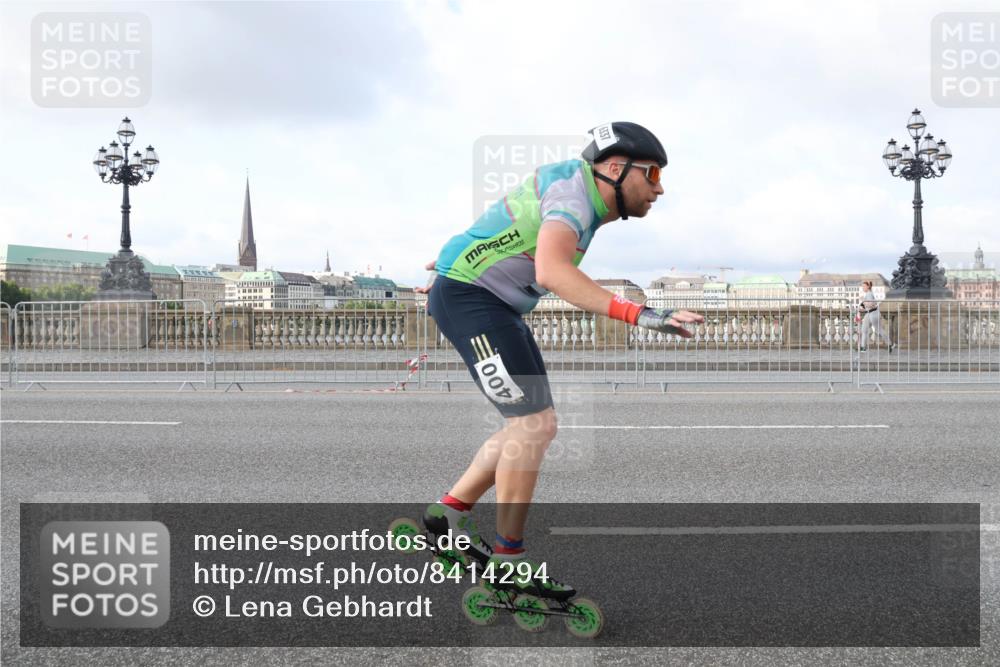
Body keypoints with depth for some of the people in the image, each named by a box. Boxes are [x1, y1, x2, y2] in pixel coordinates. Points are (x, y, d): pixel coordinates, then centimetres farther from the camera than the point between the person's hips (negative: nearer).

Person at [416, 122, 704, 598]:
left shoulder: (582, 194, 11)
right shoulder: (573, 190, -20)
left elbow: (504, 226, 25)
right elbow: (551, 272, -39)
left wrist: (455, 262, 38)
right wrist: (638, 315, -44)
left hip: (497, 305, 10)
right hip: (468, 298, -10)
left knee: (535, 426, 8)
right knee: (534, 424, -13)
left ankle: (449, 511, 19)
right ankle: (508, 557, -1)